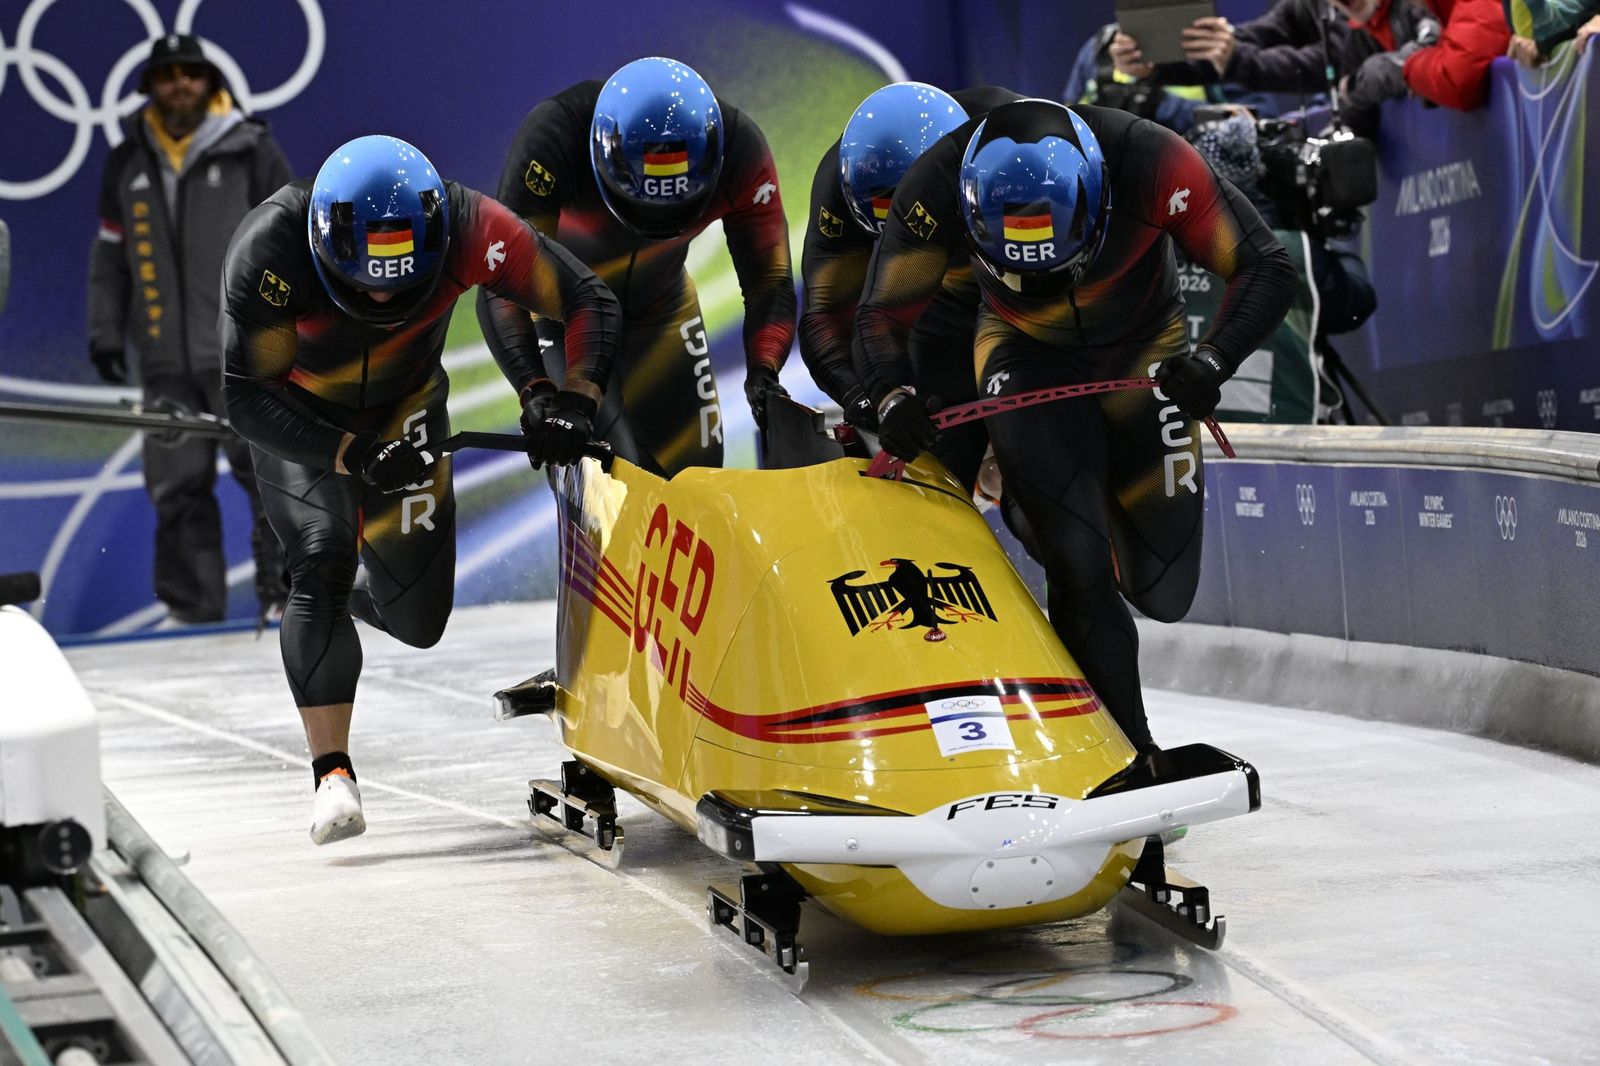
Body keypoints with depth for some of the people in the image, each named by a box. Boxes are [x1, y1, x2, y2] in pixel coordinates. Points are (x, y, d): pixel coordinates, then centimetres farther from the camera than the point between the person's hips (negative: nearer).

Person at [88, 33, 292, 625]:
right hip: (166, 359, 3)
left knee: (267, 470, -7)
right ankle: (192, 604, 10)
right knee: (177, 485, 3)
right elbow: (109, 256, 18)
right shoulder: (127, 164, 12)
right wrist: (105, 332, 13)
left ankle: (285, 589, 2)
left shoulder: (252, 151, 2)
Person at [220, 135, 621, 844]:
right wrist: (355, 456, -41)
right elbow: (247, 395, -31)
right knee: (322, 563, -25)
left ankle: (354, 599, 38)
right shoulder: (271, 250, -35)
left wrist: (572, 402, -38)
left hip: (405, 409, 2)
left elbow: (589, 303, -22)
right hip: (299, 420, -2)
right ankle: (332, 774, -22)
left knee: (418, 620, 1)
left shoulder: (467, 227, -31)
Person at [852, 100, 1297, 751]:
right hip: (1027, 355, -1)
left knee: (1163, 589, 1)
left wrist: (1213, 360, -40)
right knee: (1077, 567, -21)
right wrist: (893, 395, -39)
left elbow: (1266, 271, -23)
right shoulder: (937, 186, -30)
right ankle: (1128, 747, -10)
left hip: (1145, 349, 1)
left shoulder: (1151, 161, -33)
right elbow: (881, 318, -18)